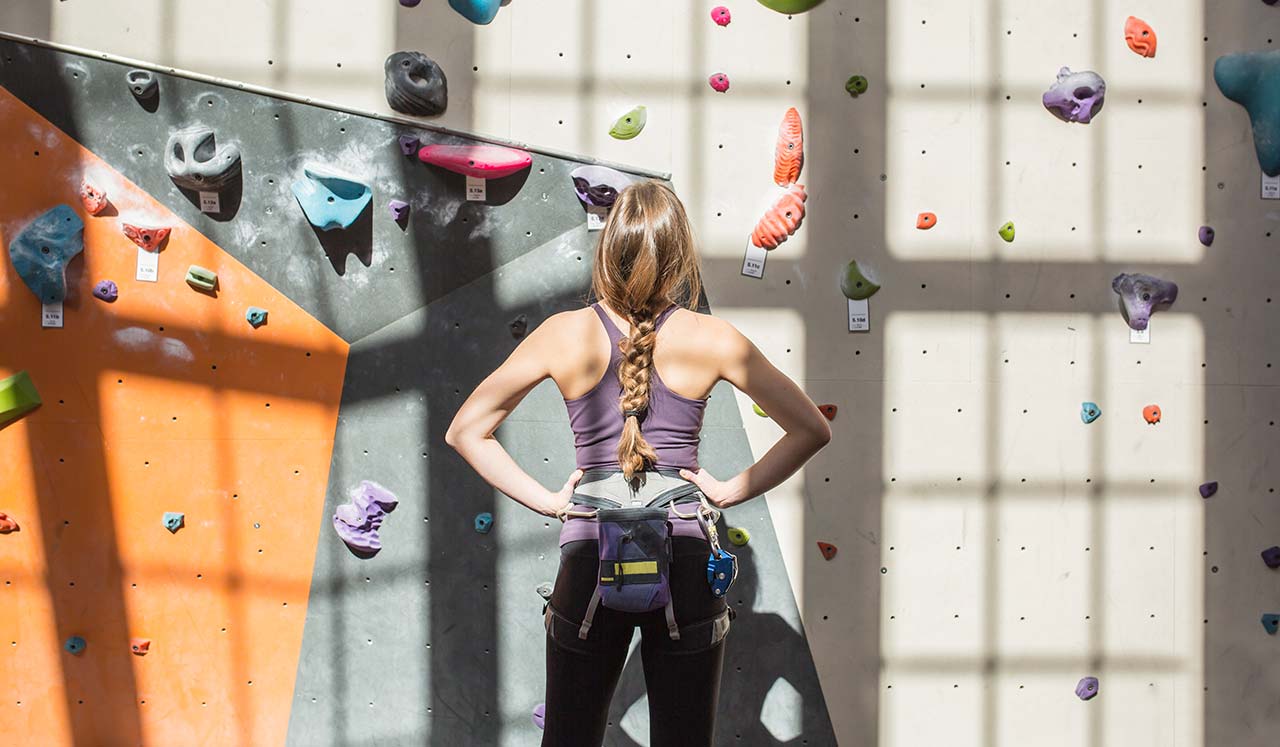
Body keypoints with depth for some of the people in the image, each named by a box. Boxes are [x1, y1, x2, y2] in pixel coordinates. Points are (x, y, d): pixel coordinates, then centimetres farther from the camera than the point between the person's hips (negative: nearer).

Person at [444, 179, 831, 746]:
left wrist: (547, 501, 2)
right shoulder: (711, 340, -6)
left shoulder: (564, 335, -3)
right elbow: (811, 430, -1)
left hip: (589, 556, 1)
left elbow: (464, 431, 1)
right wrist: (732, 491, 4)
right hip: (684, 557, 0)